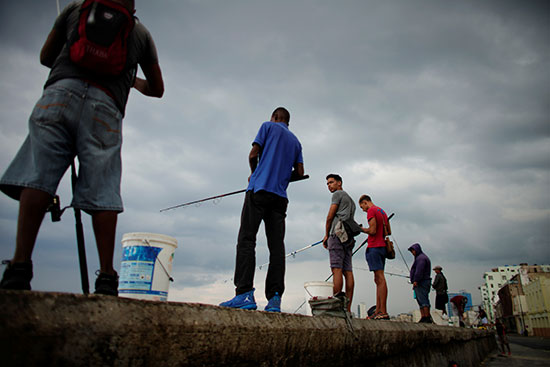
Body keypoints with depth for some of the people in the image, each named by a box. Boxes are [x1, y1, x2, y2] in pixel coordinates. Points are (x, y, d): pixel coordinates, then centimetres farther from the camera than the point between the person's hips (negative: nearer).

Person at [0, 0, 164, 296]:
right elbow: (157, 88, 31)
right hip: (106, 108, 0)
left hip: (62, 90, 0)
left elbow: (45, 57, 30)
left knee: (36, 177, -8)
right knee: (102, 192, -5)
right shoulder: (141, 32, 25)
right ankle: (106, 277, -10)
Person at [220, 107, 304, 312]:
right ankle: (275, 299, -9)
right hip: (280, 196, 5)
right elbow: (299, 172, 16)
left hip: (259, 190, -5)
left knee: (246, 239, -10)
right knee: (277, 245, -2)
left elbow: (253, 154, 2)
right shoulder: (296, 141, 25)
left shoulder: (268, 126, 11)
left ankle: (245, 294, -20)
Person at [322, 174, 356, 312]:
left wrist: (326, 235, 5)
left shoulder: (338, 194, 5)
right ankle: (348, 308, -5)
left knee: (337, 269, -14)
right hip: (348, 237, 8)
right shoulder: (350, 200, 31)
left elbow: (330, 217, -2)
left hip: (338, 233, -8)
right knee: (348, 271, -1)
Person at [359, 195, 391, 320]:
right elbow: (388, 232, 22)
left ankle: (383, 312, -14)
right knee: (378, 279, 8)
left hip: (374, 247, -9)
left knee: (380, 278, -13)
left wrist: (361, 229, 0)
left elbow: (372, 231, -16)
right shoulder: (382, 211, 20)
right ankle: (378, 311, 7)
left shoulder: (371, 211, -7)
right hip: (382, 247, 9)